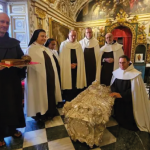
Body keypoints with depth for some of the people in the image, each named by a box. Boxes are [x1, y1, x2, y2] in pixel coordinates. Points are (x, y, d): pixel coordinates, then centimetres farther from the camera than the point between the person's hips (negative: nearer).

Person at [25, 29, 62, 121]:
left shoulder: (46, 49, 15)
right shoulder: (31, 49, -7)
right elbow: (31, 65, -13)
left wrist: (53, 76, 11)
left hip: (50, 77, 7)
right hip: (39, 78, -7)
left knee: (50, 95, 14)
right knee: (40, 96, 5)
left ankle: (50, 113, 32)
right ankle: (41, 115, 23)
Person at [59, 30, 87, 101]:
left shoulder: (78, 45, 11)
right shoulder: (63, 44, 2)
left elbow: (81, 57, 8)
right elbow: (62, 57, -2)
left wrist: (76, 64, -7)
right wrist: (69, 65, -9)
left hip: (77, 68, 3)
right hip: (66, 68, -2)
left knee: (76, 84, 3)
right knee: (67, 84, -2)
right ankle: (67, 100, 11)